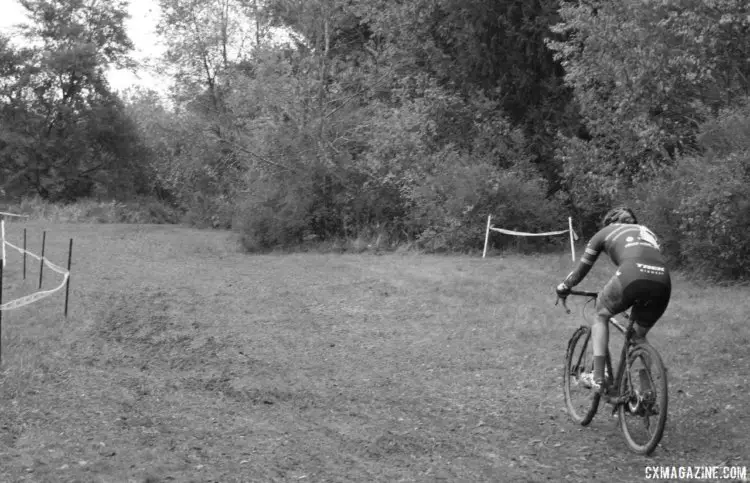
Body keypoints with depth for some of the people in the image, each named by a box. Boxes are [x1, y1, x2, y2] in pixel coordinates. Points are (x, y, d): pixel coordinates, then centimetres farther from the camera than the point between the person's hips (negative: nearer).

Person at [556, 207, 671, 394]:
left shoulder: (605, 232, 27)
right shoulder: (647, 231, 38)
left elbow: (582, 268, 33)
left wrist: (563, 288, 50)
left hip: (632, 275, -4)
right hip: (662, 281, 4)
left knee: (602, 315, 24)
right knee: (639, 336, 25)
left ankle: (598, 378, 14)